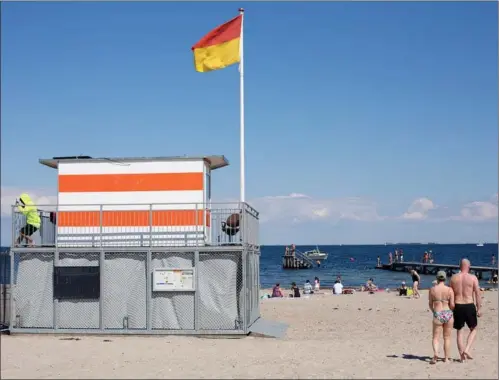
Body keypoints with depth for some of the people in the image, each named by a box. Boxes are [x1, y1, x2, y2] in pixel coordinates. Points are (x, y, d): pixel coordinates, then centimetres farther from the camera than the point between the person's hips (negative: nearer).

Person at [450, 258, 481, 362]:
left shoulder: (453, 278, 2)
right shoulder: (473, 278, -6)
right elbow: (478, 294, -7)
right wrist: (479, 308, -1)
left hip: (457, 306, 2)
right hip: (469, 306, -2)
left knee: (459, 331, 13)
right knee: (473, 329, 17)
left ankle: (462, 355, 14)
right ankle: (467, 350, -1)